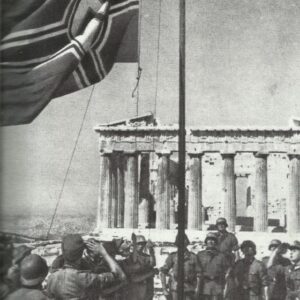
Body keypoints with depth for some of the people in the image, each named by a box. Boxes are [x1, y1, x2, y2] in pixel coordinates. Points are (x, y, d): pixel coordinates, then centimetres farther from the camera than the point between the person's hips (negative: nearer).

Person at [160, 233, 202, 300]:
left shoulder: (193, 256, 7)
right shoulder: (172, 256, 3)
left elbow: (198, 273, 7)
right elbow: (163, 272, 2)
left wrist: (197, 287, -3)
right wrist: (164, 289, -4)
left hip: (189, 290, 1)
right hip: (175, 289, -1)